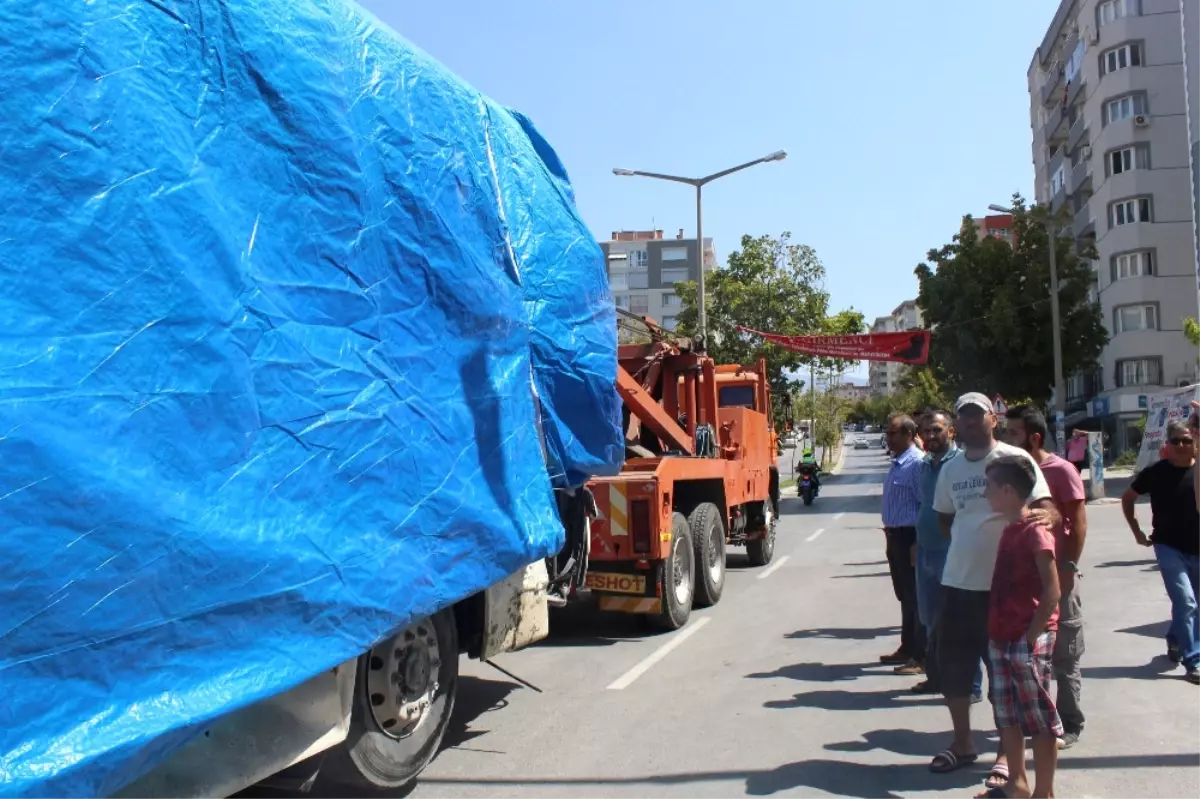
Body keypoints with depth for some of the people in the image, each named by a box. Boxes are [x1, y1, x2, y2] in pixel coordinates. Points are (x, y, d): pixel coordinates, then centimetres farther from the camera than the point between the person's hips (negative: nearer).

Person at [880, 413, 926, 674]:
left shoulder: (917, 463, -18)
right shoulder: (897, 463, 12)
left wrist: (917, 544, -22)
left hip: (909, 537, -10)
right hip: (895, 536, 10)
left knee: (915, 599, -1)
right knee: (904, 596, 19)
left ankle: (921, 657, 9)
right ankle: (907, 648, 32)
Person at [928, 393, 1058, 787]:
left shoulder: (1014, 459, -7)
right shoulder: (950, 470, 10)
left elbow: (1046, 508, -14)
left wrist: (1045, 516, -35)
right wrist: (967, 546, 9)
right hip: (957, 582, 5)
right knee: (952, 666, 13)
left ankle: (1006, 754, 23)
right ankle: (962, 743, 31)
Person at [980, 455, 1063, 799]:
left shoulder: (1035, 531, -15)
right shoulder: (1008, 529, 11)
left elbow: (1052, 592, -18)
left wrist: (1032, 636, -17)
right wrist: (996, 632, 13)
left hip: (1027, 642, -9)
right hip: (1001, 639, 9)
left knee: (1040, 719, 3)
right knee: (1006, 715, 16)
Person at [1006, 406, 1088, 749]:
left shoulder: (1061, 471, -10)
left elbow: (1078, 522, -11)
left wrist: (1069, 566, -16)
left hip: (1056, 575, -6)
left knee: (1065, 654, 6)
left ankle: (1070, 724, 17)